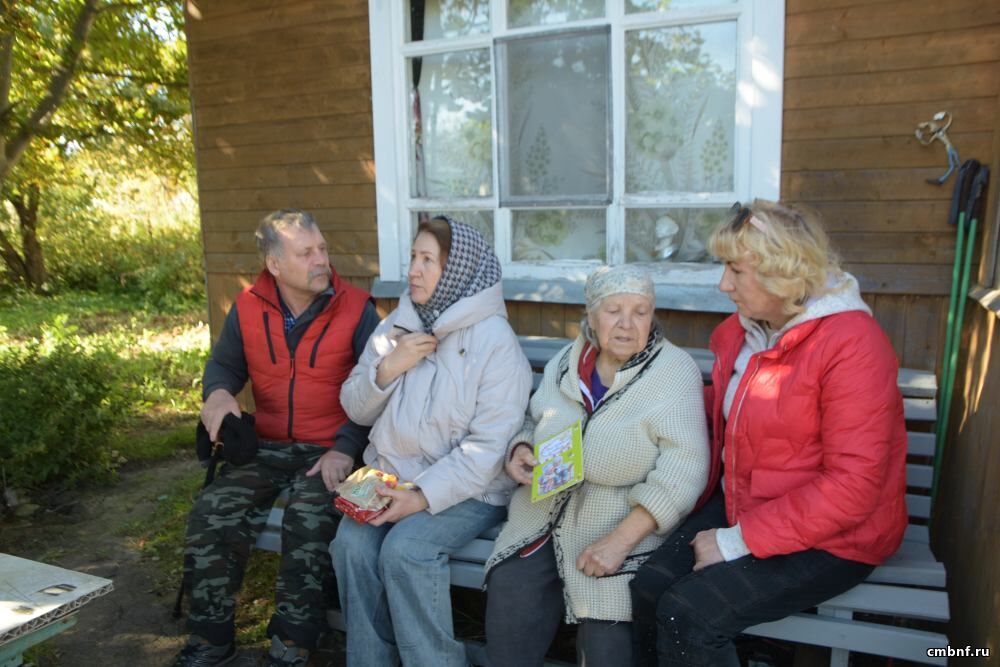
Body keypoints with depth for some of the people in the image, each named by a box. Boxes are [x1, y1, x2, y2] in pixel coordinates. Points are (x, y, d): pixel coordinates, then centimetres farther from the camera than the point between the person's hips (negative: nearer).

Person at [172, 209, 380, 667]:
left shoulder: (356, 310, -8)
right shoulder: (247, 309, 2)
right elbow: (224, 364, 17)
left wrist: (347, 448, -20)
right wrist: (218, 392, -8)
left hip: (329, 450, -3)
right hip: (266, 447, 4)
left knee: (308, 519, -29)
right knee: (212, 513, -16)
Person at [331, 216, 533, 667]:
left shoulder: (495, 342, -12)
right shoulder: (397, 324, 6)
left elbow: (488, 446, -17)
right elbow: (356, 410, 9)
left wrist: (425, 495, -22)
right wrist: (388, 368, -10)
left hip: (466, 489, -5)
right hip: (390, 476, 5)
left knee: (405, 550, -27)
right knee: (351, 544, -19)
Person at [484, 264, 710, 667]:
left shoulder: (675, 370, -9)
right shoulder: (565, 362, 8)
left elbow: (683, 467, -17)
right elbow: (535, 422, 22)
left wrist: (622, 538, -23)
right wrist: (520, 450, -2)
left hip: (628, 524, -4)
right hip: (547, 516, 4)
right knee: (508, 593, -17)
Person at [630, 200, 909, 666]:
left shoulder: (851, 344, -21)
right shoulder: (744, 327, 4)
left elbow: (854, 485, -24)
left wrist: (739, 541, -22)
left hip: (831, 537, -7)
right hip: (740, 505, 7)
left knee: (688, 615, -21)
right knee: (648, 588, -12)